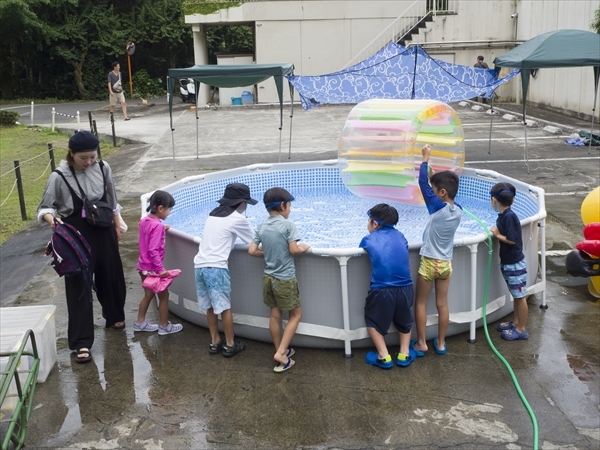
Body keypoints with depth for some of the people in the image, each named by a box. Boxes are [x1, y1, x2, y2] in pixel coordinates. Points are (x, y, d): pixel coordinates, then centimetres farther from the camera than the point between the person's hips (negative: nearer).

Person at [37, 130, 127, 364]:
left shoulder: (103, 169, -5)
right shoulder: (59, 177, -16)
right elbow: (45, 208, -10)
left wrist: (117, 226, 13)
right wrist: (51, 218, -32)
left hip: (103, 232, 4)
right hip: (77, 237, -4)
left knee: (110, 276, 18)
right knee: (79, 286, -2)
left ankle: (114, 316, 46)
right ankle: (81, 342, 3)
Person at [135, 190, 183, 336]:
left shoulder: (144, 220, 3)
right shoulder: (157, 225, -23)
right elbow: (153, 250, -27)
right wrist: (160, 269, -26)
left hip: (143, 265, 9)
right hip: (152, 267, -9)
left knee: (148, 294, 22)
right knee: (164, 295, 7)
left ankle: (139, 322, 30)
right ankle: (164, 326, 18)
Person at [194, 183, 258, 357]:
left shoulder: (213, 215, 19)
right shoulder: (237, 219, -2)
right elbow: (254, 241, 8)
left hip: (200, 264, 7)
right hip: (216, 266, -7)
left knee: (210, 306, 15)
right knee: (224, 307, 3)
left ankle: (214, 342, 23)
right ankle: (230, 345, 11)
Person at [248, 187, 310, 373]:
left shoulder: (262, 227, 3)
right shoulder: (288, 225, -15)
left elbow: (252, 251, 1)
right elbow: (294, 250, -19)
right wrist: (304, 247, 2)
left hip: (268, 277, 6)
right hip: (285, 278, -6)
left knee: (275, 314, 16)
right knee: (296, 314, 8)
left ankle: (281, 351, 26)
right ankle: (281, 353, 0)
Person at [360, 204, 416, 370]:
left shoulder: (368, 240, 4)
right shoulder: (400, 236, 13)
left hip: (382, 290, -3)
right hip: (405, 288, 4)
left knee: (373, 321, 21)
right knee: (405, 320, 30)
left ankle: (384, 357, 15)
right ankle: (404, 354, 29)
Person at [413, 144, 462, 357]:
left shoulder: (438, 207, -21)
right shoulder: (458, 211, -4)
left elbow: (422, 183, -14)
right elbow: (445, 192, 18)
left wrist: (426, 158, -4)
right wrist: (435, 177, 12)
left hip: (429, 262, -5)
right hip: (446, 263, 6)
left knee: (421, 303, 9)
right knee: (442, 304, 13)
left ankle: (421, 343, 15)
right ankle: (440, 343, 23)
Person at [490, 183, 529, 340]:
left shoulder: (509, 217, -23)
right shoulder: (503, 215, 5)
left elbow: (512, 240, -24)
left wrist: (497, 235, -11)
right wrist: (497, 232, -6)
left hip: (515, 264, -9)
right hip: (507, 262, 9)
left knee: (520, 296, 3)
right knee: (516, 295, 21)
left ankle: (521, 329, 12)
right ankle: (516, 322, 34)